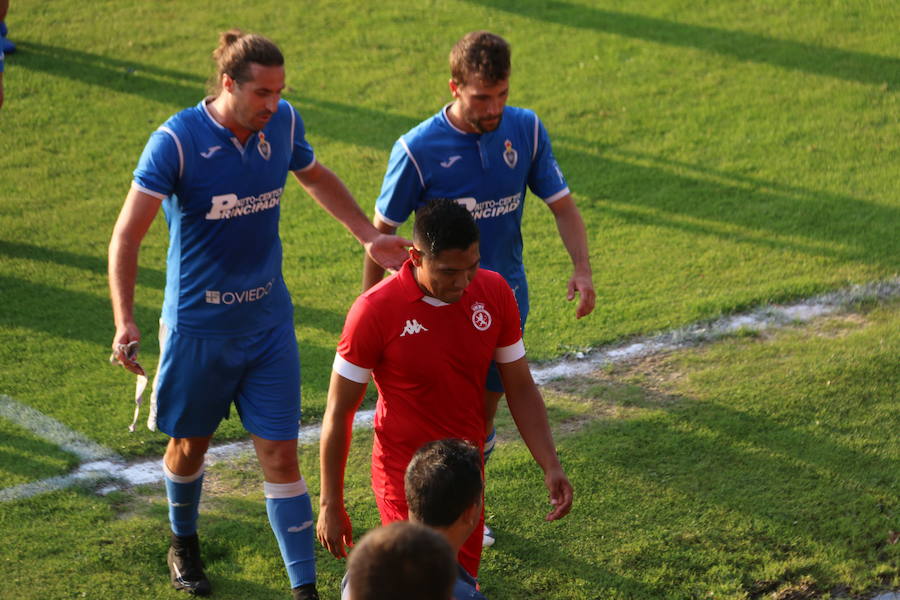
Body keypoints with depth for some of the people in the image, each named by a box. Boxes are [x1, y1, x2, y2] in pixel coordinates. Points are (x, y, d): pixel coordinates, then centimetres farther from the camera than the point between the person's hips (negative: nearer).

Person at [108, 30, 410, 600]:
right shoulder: (176, 141, -20)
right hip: (198, 325, -3)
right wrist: (125, 321, -29)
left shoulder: (283, 123, -6)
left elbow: (318, 178, 17)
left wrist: (371, 238, 12)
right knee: (191, 445, 17)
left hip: (270, 321, 3)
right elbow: (128, 235, -19)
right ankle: (184, 543, 46)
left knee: (281, 454, 1)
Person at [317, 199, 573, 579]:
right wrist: (330, 505, -7)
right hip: (405, 477, -5)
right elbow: (339, 413, -10)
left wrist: (551, 466, -7)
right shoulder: (375, 311, -19)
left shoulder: (494, 293, -6)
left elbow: (521, 390, 4)